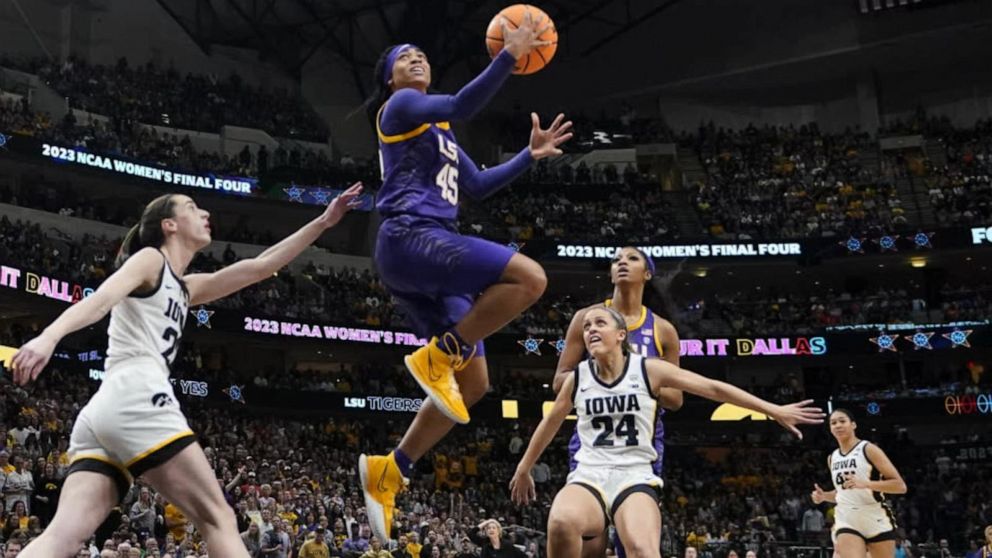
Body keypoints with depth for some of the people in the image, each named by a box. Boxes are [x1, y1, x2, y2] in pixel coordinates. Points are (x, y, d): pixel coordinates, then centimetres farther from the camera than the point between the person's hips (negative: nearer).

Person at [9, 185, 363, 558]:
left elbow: (262, 266, 33)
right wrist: (48, 337, -31)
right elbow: (101, 298, -12)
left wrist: (323, 222, 33)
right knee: (218, 519, -5)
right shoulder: (150, 259, 8)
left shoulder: (186, 289, 31)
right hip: (136, 401, -8)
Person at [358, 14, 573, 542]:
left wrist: (530, 154, 27)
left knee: (473, 384, 4)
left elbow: (479, 184, 33)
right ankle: (437, 356, -15)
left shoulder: (439, 131, 31)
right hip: (410, 239, -9)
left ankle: (389, 469, 9)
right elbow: (461, 105, -13)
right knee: (529, 277, -26)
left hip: (431, 246, 9)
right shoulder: (400, 107, 5)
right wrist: (508, 56, -17)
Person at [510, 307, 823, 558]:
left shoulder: (648, 370, 1)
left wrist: (775, 411, 1)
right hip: (589, 477, 1)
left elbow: (713, 388, 2)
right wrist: (523, 470, 33)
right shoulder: (578, 378, 7)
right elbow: (550, 423, 24)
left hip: (634, 477, -1)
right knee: (561, 523, -36)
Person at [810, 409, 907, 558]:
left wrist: (865, 483, -26)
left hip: (876, 520, -3)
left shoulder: (869, 449, -7)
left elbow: (900, 486, -12)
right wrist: (824, 496, 5)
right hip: (847, 521, 3)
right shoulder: (832, 458, 11)